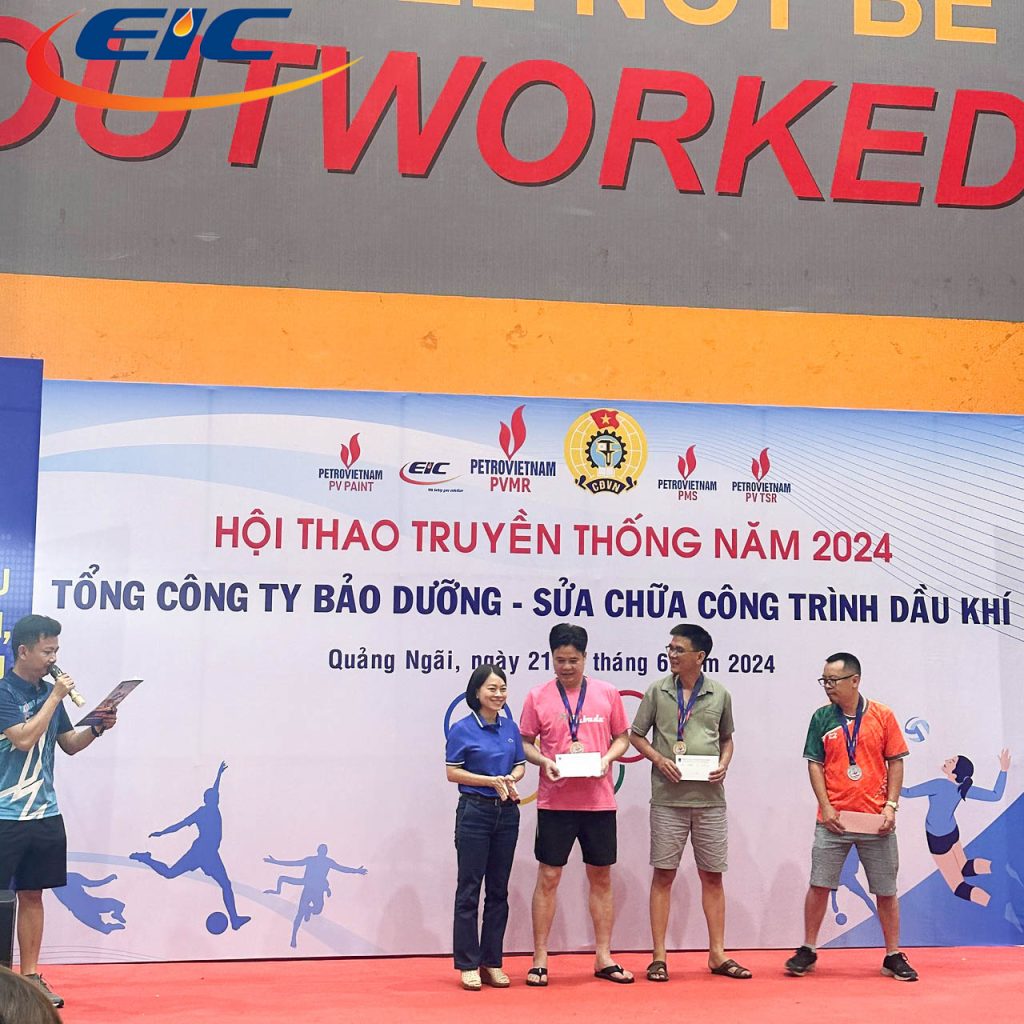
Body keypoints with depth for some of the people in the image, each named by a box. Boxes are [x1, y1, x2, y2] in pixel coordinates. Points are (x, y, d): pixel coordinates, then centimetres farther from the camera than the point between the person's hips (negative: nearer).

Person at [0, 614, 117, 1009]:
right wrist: (55, 697, -17)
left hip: (44, 814, 6)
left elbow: (69, 744, 17)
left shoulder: (48, 691, 9)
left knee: (32, 895, 11)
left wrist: (97, 728, -1)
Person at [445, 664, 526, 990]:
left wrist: (511, 779, -8)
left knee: (499, 890, 8)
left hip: (507, 813, 5)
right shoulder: (462, 730, -6)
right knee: (469, 890, -1)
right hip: (474, 812, -5)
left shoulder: (510, 728, 8)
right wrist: (492, 781, -14)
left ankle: (492, 963, 16)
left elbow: (520, 765, 14)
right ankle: (468, 965, 5)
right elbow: (452, 772, -7)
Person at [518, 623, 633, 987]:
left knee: (601, 877, 8)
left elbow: (622, 737, 11)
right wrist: (543, 761, -13)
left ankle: (604, 957, 19)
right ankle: (539, 959, 9)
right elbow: (524, 742, 6)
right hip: (555, 802, -2)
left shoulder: (607, 693, 4)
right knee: (548, 877, 1)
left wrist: (607, 757, -8)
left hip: (599, 802, 2)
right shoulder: (538, 697, 1)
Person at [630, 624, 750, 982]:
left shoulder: (719, 695, 6)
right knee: (663, 874, 1)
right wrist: (659, 759, -10)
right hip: (668, 798, -1)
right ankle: (659, 956, 8)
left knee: (712, 875, 7)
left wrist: (723, 764, -2)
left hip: (709, 798, 2)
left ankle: (717, 954, 17)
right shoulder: (657, 691, 1)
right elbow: (636, 735, 7)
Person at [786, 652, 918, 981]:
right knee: (819, 885, 1)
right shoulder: (821, 718, 3)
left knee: (886, 890, 6)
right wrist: (826, 807, -6)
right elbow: (815, 765, 4)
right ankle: (808, 950, 13)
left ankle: (894, 955, 18)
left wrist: (891, 805, -6)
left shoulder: (882, 716, 0)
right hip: (834, 819, 1)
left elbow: (895, 763, 3)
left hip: (876, 821, 0)